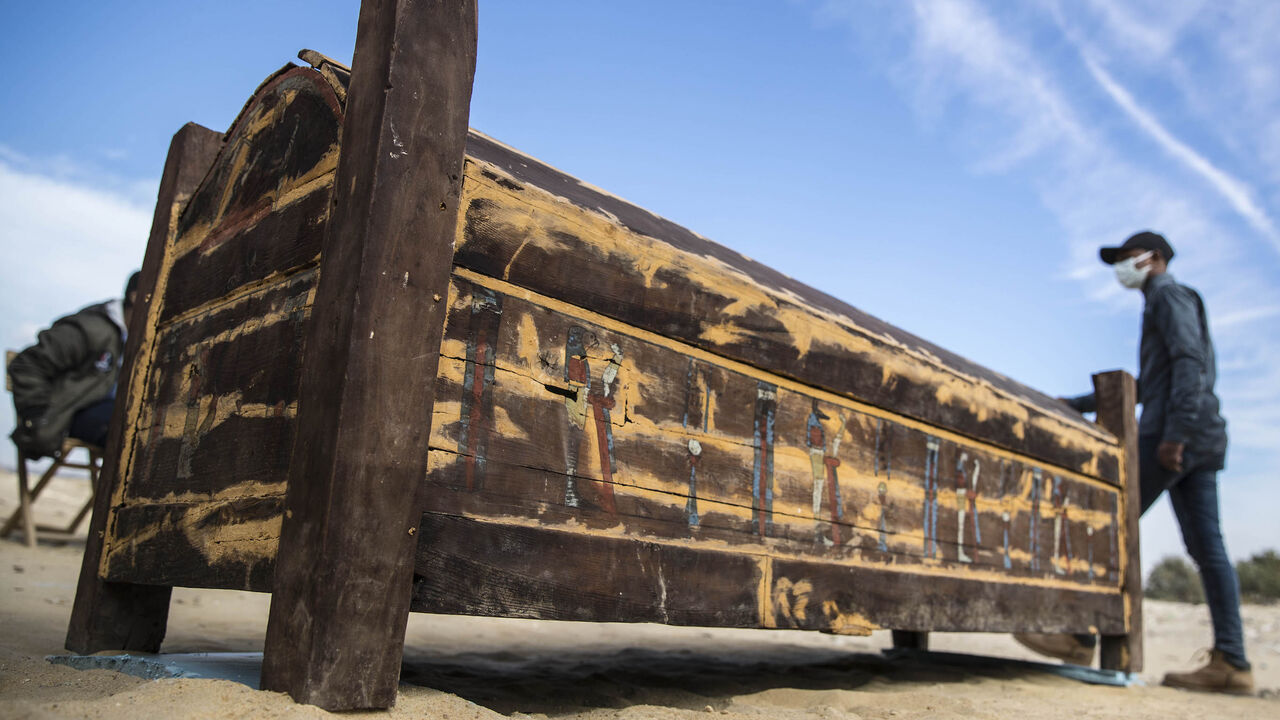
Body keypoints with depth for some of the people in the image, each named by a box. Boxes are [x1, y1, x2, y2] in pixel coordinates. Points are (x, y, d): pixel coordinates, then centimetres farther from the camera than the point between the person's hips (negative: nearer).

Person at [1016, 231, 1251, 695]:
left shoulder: (1170, 294, 0)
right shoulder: (1171, 307, 30)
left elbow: (1191, 363, -16)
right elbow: (1141, 389, 31)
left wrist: (1175, 432, -25)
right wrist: (1078, 405, 29)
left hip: (1174, 433, -10)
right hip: (1200, 443, 10)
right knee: (1206, 546, 1)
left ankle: (1080, 636, -7)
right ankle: (1230, 662, -3)